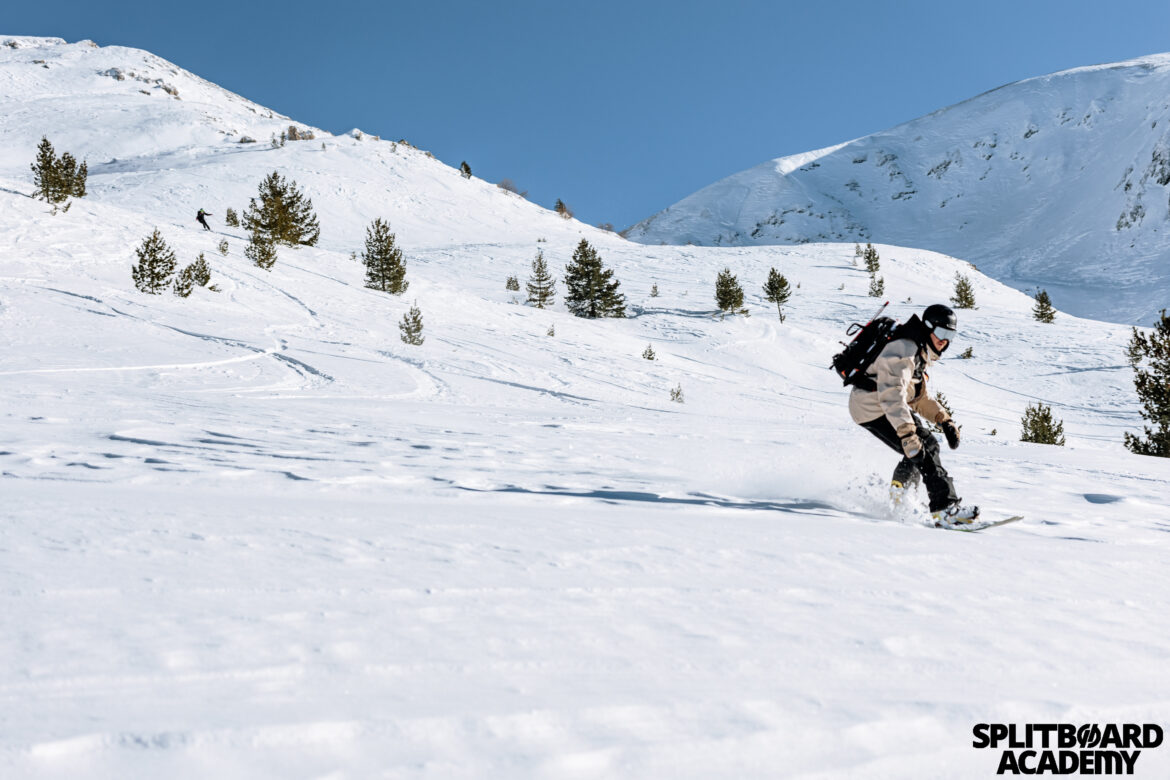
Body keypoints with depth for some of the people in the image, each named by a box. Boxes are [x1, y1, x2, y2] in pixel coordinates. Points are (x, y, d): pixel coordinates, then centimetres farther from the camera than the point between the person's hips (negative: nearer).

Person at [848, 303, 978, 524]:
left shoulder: (921, 352, 14)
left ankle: (898, 496, 27)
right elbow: (892, 394, -30)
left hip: (883, 405, 10)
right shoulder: (905, 349, -19)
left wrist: (945, 420, 9)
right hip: (873, 407, -10)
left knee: (924, 445, 16)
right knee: (924, 449, -16)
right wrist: (907, 435, -37)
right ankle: (945, 508, -19)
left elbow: (918, 397, 20)